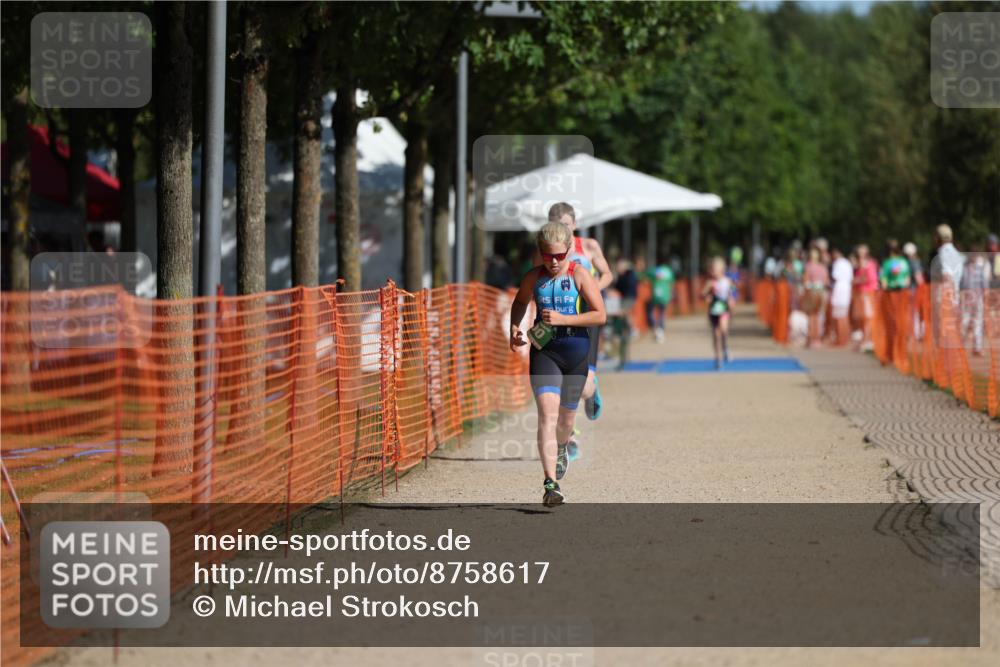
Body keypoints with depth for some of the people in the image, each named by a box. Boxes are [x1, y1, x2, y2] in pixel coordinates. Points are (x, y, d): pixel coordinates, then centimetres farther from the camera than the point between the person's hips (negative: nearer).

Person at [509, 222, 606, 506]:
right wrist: (514, 327, 5)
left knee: (566, 418, 14)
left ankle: (562, 447, 53)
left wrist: (563, 319, -19)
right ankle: (551, 484, -23)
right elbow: (520, 302, 23)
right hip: (544, 351, 0)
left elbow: (600, 315, -10)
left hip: (575, 353, 0)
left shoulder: (580, 276, -5)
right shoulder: (533, 277, 2)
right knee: (547, 414, -17)